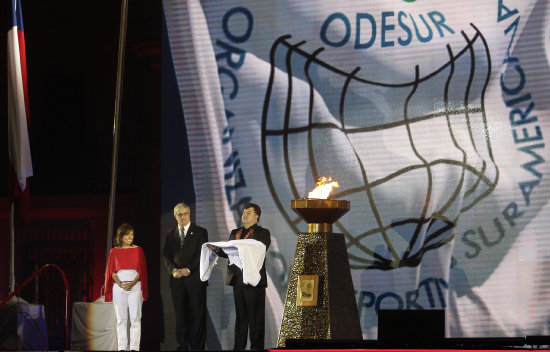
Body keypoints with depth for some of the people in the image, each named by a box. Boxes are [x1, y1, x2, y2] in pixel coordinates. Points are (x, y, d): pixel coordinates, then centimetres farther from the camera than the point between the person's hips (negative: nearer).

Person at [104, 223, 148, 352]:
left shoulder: (138, 250, 8)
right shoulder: (114, 251, 9)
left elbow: (141, 270, 5)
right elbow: (111, 271, 5)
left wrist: (133, 283, -9)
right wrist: (120, 284, -9)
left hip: (135, 286, -1)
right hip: (119, 287, 1)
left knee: (135, 318, -6)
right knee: (121, 318, 0)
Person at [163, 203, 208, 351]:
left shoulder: (200, 232, 5)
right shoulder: (171, 234, 15)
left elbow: (202, 254, -3)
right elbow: (166, 255, 9)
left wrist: (188, 269, -13)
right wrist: (173, 270, -9)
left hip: (195, 278, -3)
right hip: (177, 279, 3)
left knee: (198, 314, -4)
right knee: (180, 315, 3)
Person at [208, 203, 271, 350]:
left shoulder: (262, 233, 0)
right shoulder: (235, 233, 19)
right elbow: (228, 252, 15)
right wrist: (217, 249, -5)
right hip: (237, 279, 6)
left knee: (255, 317, -3)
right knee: (240, 315, 10)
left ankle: (256, 346, 0)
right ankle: (239, 346, 14)